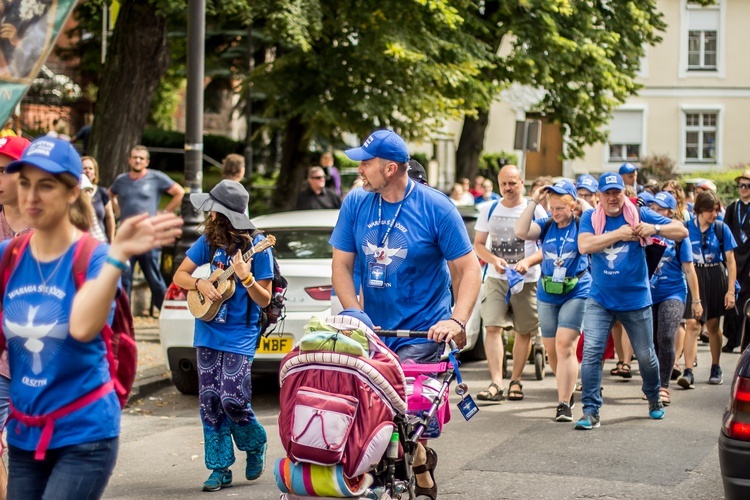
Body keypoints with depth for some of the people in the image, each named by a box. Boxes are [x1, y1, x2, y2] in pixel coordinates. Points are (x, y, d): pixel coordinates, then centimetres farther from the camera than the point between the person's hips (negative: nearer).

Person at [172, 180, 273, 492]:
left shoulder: (256, 246, -11)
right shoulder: (209, 241, 2)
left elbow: (264, 300, -9)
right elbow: (180, 276, 9)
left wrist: (246, 278, -26)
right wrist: (200, 283, -10)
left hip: (240, 337, -5)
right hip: (208, 333, 5)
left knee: (232, 398, -13)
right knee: (210, 401, 3)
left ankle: (255, 445, 17)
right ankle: (220, 469, 11)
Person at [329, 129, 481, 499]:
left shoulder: (435, 208, -9)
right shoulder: (356, 204, 2)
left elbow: (468, 269, -7)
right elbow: (341, 264, 5)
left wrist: (456, 320, -21)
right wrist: (357, 317, -9)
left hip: (421, 333, -4)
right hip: (373, 330, 4)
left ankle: (415, 459, 15)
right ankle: (419, 463, 21)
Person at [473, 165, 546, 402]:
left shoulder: (535, 211, 0)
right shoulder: (489, 210, 8)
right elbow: (478, 244, 9)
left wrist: (528, 261, -20)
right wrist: (494, 260, -11)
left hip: (526, 280, -1)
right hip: (496, 278, 1)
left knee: (524, 332, 5)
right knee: (492, 327, -13)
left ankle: (516, 380, 20)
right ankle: (496, 383, -18)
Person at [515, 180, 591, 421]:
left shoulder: (581, 225, -3)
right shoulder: (546, 225, 4)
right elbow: (521, 231, -10)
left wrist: (585, 204, -14)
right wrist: (534, 202, -11)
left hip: (576, 293, -5)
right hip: (547, 295, 5)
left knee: (565, 346, -15)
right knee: (551, 349, 11)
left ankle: (564, 404, -14)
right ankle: (567, 389, 35)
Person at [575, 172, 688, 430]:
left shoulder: (640, 215, -5)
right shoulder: (590, 218, -3)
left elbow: (682, 231, -6)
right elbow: (584, 245, -22)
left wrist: (654, 229, -24)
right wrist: (620, 234, -24)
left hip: (636, 300, 0)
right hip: (600, 300, 0)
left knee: (645, 355, 12)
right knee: (591, 352, -12)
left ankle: (654, 398, 40)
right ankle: (590, 411, -6)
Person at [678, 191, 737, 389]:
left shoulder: (721, 228, -2)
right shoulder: (687, 228, -3)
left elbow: (730, 261, 0)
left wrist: (731, 290, -4)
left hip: (716, 279, 1)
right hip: (693, 278, -1)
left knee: (713, 325, 12)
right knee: (692, 324, -12)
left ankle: (716, 368, 28)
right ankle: (688, 372, -16)